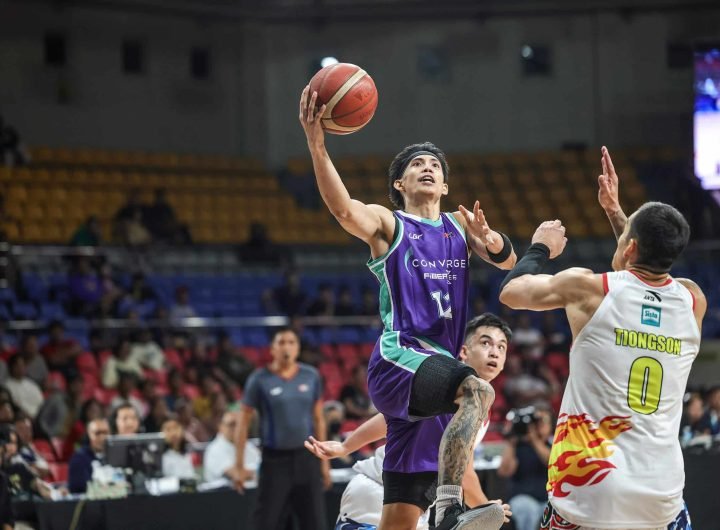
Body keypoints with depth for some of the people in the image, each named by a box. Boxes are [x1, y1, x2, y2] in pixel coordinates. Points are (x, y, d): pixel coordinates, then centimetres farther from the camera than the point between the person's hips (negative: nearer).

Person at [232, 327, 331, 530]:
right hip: (275, 458, -3)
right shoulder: (260, 379, -5)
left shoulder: (311, 376, 5)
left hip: (306, 458, 3)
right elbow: (243, 422, -2)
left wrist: (324, 460, 11)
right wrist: (239, 465, -6)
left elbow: (318, 420, 13)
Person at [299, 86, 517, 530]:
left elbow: (507, 261, 6)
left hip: (437, 369, 6)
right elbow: (343, 209, -17)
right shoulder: (386, 223, 5)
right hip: (398, 359, -6)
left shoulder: (460, 224, 21)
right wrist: (317, 145, -33)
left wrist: (488, 237, -19)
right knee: (477, 390, -36)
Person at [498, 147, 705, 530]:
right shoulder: (693, 301, 5)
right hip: (661, 494, 3)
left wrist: (541, 248, 30)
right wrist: (615, 210, 38)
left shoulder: (588, 289, -6)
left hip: (589, 487, -3)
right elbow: (653, 269, 31)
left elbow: (511, 292, 13)